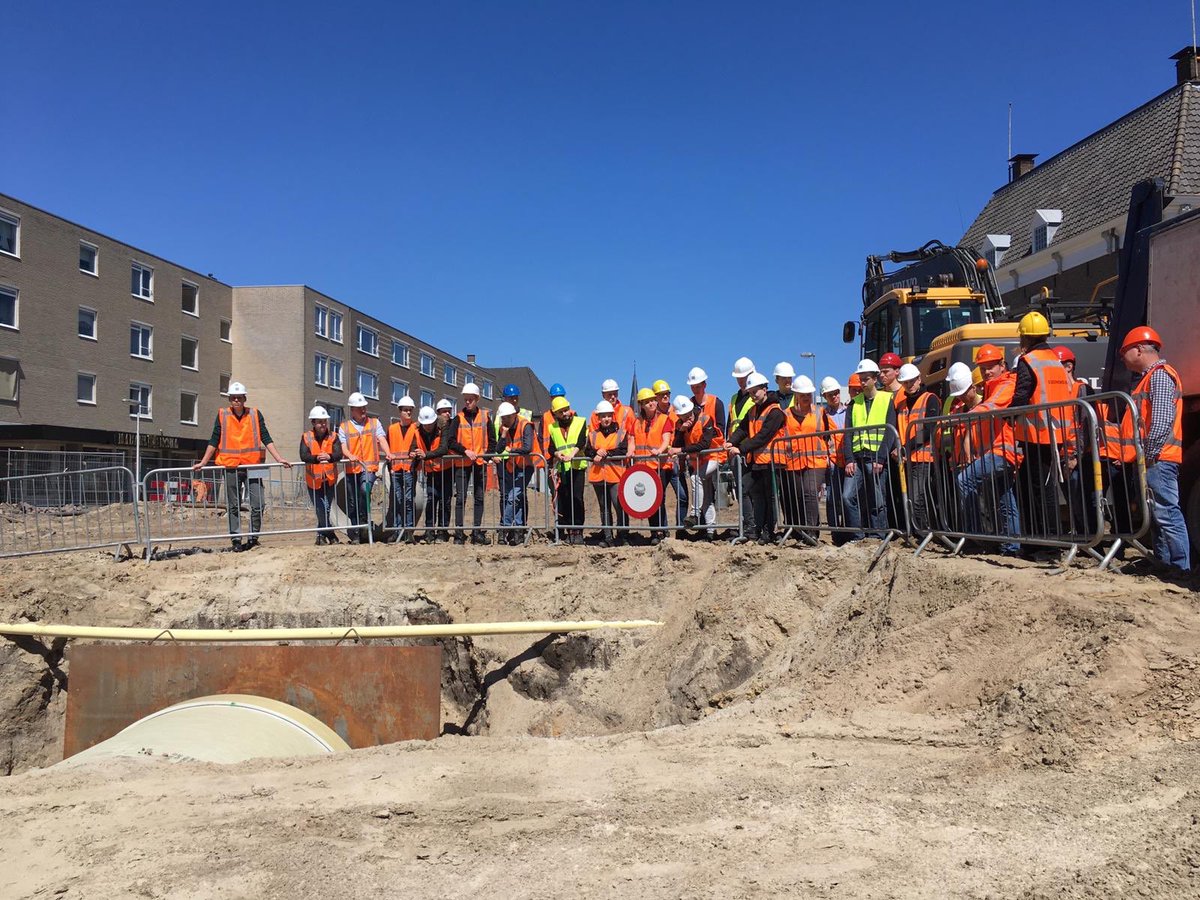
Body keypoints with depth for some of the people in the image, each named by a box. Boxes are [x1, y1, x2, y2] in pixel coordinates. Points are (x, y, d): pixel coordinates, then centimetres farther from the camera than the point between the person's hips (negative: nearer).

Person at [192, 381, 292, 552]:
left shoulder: (255, 414, 5)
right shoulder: (222, 415, 5)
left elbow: (266, 438, 4)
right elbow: (214, 441, 8)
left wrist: (279, 458, -4)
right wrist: (203, 462, 4)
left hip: (252, 466, 0)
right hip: (230, 467, 0)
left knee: (257, 505, -5)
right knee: (233, 506, 6)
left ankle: (253, 537, 8)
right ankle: (236, 540, 12)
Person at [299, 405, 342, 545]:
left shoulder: (333, 437, 2)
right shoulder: (306, 437, -2)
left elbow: (339, 454, -14)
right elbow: (303, 456, -17)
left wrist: (329, 457, -36)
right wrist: (316, 458, -37)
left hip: (330, 479, 1)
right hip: (313, 479, -1)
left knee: (326, 509, 9)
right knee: (321, 509, -2)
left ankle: (322, 534, 26)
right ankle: (331, 535, 9)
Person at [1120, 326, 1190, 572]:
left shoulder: (1160, 375, -8)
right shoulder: (1149, 377, 24)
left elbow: (1162, 419, -20)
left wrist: (1148, 455, -22)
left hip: (1158, 459, -11)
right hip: (1152, 461, 11)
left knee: (1166, 513, -11)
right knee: (1158, 515, 12)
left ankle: (1182, 568, -10)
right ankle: (1164, 563, 18)